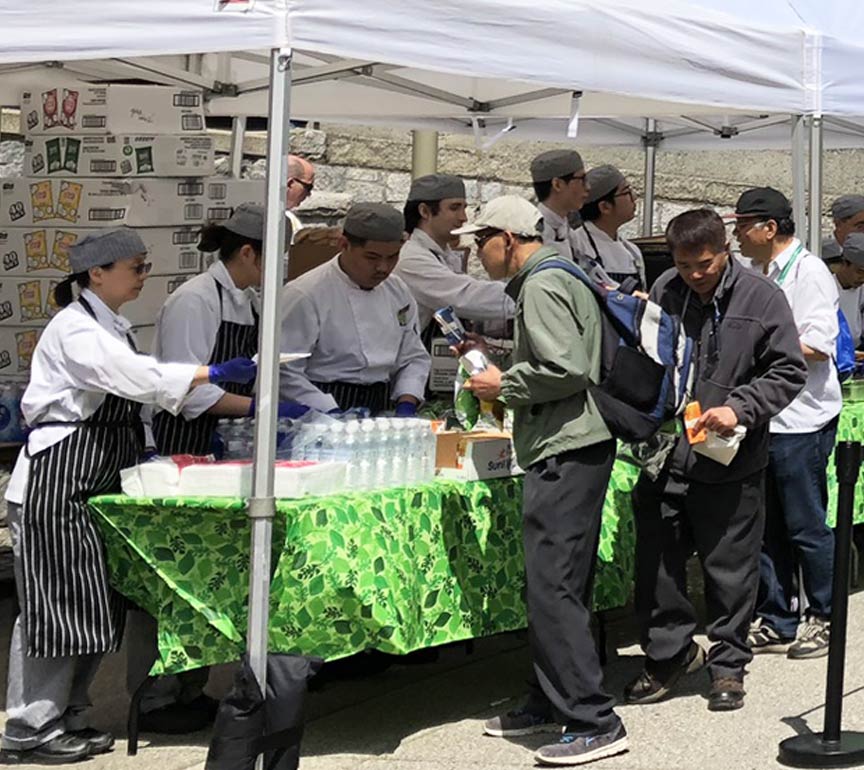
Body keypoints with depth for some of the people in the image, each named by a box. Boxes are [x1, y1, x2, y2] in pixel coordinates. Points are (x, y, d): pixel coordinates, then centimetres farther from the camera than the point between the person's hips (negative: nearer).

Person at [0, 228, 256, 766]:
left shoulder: (112, 326, 16)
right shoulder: (75, 329, -14)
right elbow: (136, 376, -26)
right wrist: (216, 373, -27)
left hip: (97, 480, 10)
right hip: (56, 482, -10)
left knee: (92, 604, 11)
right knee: (57, 601, -5)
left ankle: (65, 715, 22)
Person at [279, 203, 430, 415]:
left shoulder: (398, 291, 12)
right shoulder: (304, 295, -10)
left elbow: (414, 357, 19)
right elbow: (285, 372, -13)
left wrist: (406, 405, 1)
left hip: (378, 412, 5)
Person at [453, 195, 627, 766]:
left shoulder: (541, 286, -12)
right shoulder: (561, 276, 21)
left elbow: (566, 369, -22)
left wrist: (505, 385, -9)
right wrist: (494, 356, 22)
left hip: (566, 453, -11)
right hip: (575, 446, 11)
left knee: (553, 589, -11)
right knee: (559, 585, 15)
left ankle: (595, 724, -9)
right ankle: (551, 703, 24)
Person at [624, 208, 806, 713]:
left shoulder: (761, 298, -5)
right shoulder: (663, 292, 4)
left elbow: (788, 372, -4)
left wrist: (739, 409, -17)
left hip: (730, 463, -3)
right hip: (664, 458, 3)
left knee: (730, 569, 7)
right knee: (657, 564, 10)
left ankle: (729, 665, 23)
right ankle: (669, 654, 27)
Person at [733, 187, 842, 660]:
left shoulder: (808, 271, -10)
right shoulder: (752, 274, 15)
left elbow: (817, 346, -18)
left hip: (800, 418, -8)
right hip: (760, 417, 8)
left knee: (806, 525, 0)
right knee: (765, 527, 11)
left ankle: (824, 620, 14)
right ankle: (774, 622, 20)